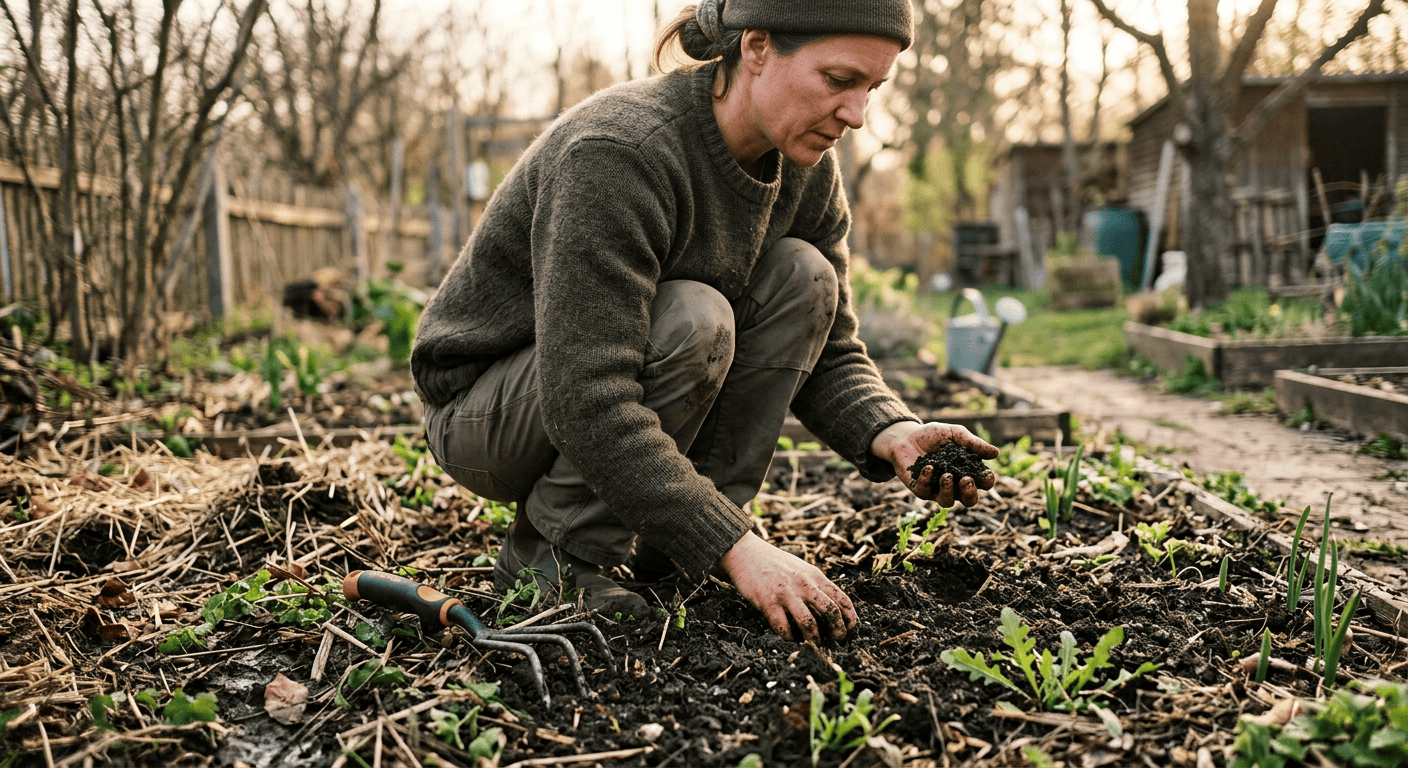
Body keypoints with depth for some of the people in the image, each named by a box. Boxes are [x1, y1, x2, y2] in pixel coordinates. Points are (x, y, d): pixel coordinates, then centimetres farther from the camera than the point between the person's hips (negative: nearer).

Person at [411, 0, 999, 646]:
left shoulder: (804, 170, -7)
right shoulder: (618, 153, -31)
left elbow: (828, 354, -2)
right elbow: (585, 405, -37)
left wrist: (890, 434, -24)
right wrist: (738, 548, -39)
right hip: (483, 411, -7)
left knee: (801, 277, -14)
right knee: (692, 321, -33)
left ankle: (666, 546, -9)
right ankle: (552, 550, -13)